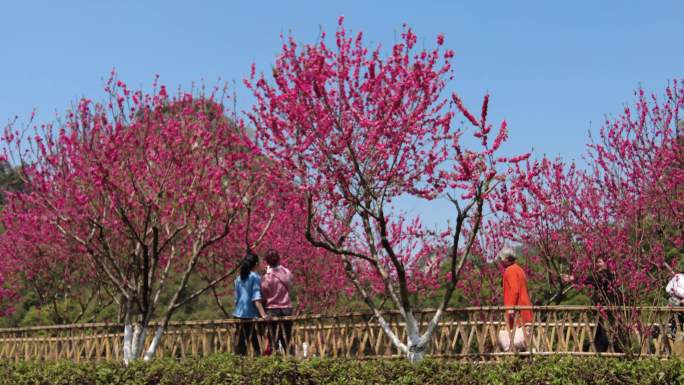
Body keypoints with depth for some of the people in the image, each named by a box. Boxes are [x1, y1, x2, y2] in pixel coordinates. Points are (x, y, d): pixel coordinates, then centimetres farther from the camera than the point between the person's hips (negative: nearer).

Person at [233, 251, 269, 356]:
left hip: (239, 314, 6)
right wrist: (263, 314, -17)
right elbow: (256, 298, -14)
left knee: (240, 342, 7)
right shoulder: (255, 277, -7)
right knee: (255, 342, -3)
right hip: (251, 315, -6)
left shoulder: (239, 279, 11)